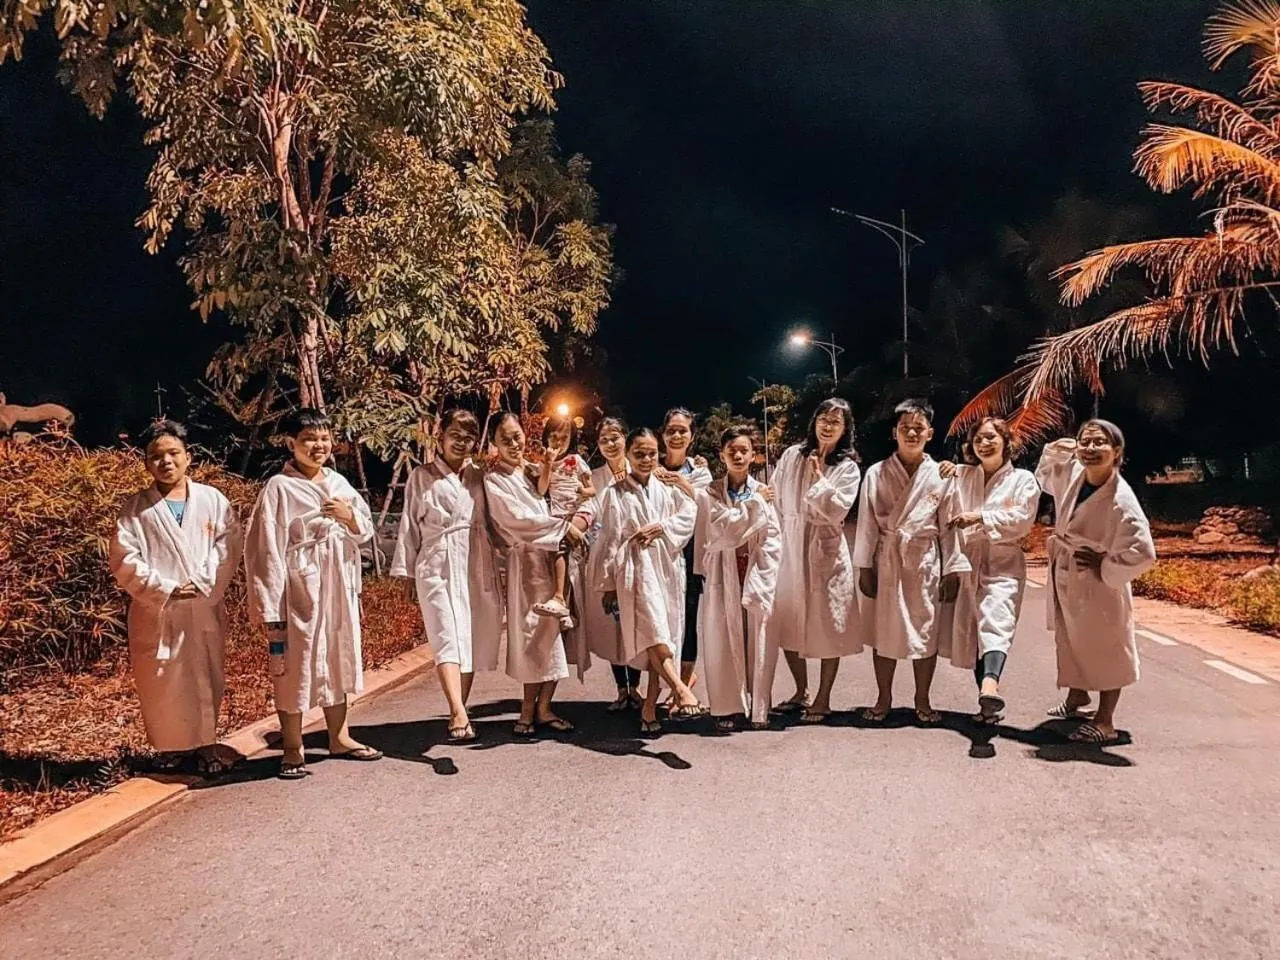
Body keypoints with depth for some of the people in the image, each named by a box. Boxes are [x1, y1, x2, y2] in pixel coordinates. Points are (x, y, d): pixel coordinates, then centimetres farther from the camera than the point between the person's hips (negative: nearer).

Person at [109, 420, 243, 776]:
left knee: (206, 679, 6)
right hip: (155, 612, 0)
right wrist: (166, 589, -12)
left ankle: (205, 745, 20)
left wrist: (202, 585, -13)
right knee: (160, 682, 6)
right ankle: (169, 746, 22)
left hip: (205, 610, 0)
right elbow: (124, 561, -4)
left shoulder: (213, 500, 3)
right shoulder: (135, 508, 1)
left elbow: (228, 549, -2)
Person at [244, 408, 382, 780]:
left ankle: (339, 738, 30)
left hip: (339, 586, 6)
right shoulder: (279, 488, -10)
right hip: (300, 589, -6)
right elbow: (267, 548, -12)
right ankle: (292, 749, 17)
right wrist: (271, 607, -15)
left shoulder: (339, 483, 7)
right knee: (294, 666, 3)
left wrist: (351, 517, -10)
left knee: (337, 659, 15)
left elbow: (366, 532, 13)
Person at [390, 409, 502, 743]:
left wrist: (498, 565, 5)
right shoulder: (422, 477, 5)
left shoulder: (479, 476, 11)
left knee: (472, 640, 6)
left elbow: (492, 521, 11)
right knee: (447, 637, -16)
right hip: (438, 565, -3)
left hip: (477, 566, 3)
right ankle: (459, 714, -28)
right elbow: (410, 525, 5)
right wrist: (406, 571, 2)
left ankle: (459, 713, 18)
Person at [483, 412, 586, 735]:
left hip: (555, 557, 5)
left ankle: (540, 707, 8)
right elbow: (517, 519, -13)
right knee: (534, 630, -6)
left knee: (552, 630, 1)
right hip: (526, 561, -5)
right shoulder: (494, 480, -2)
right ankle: (532, 707, 6)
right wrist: (563, 527, -11)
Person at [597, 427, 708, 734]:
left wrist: (660, 528, -12)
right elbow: (610, 539, 4)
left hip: (668, 565, 3)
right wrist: (608, 583, 2)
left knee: (662, 633, 2)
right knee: (651, 628, -25)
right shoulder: (616, 493, 6)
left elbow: (688, 516, 3)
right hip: (636, 567, -3)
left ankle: (650, 706, 10)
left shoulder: (669, 486, 13)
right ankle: (681, 689, -31)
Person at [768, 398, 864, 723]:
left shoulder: (848, 468, -1)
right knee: (788, 625, 9)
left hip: (826, 552, -3)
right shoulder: (792, 456, 6)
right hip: (788, 549, 3)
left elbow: (836, 510, -14)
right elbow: (776, 500, 8)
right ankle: (801, 692, 28)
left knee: (828, 626, 2)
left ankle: (823, 699, 17)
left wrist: (818, 476, -14)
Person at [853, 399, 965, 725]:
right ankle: (884, 699, 22)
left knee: (926, 631, 7)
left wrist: (952, 571, -1)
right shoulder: (876, 474, -1)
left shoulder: (940, 475, 0)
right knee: (884, 631, 6)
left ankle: (922, 701, 23)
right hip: (887, 560, 0)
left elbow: (949, 526, 1)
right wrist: (864, 568, -2)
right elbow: (867, 523, 0)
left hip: (926, 561, 0)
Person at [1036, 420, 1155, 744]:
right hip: (1065, 578, 7)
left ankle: (1104, 722, 22)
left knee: (1104, 649, 8)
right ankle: (1076, 696, 47)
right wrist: (1054, 451, -1)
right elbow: (1044, 477, 16)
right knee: (1070, 641, 24)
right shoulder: (1072, 475, -8)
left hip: (1098, 586, -7)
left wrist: (1105, 568, -19)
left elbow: (1143, 553, -30)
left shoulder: (1121, 500, -27)